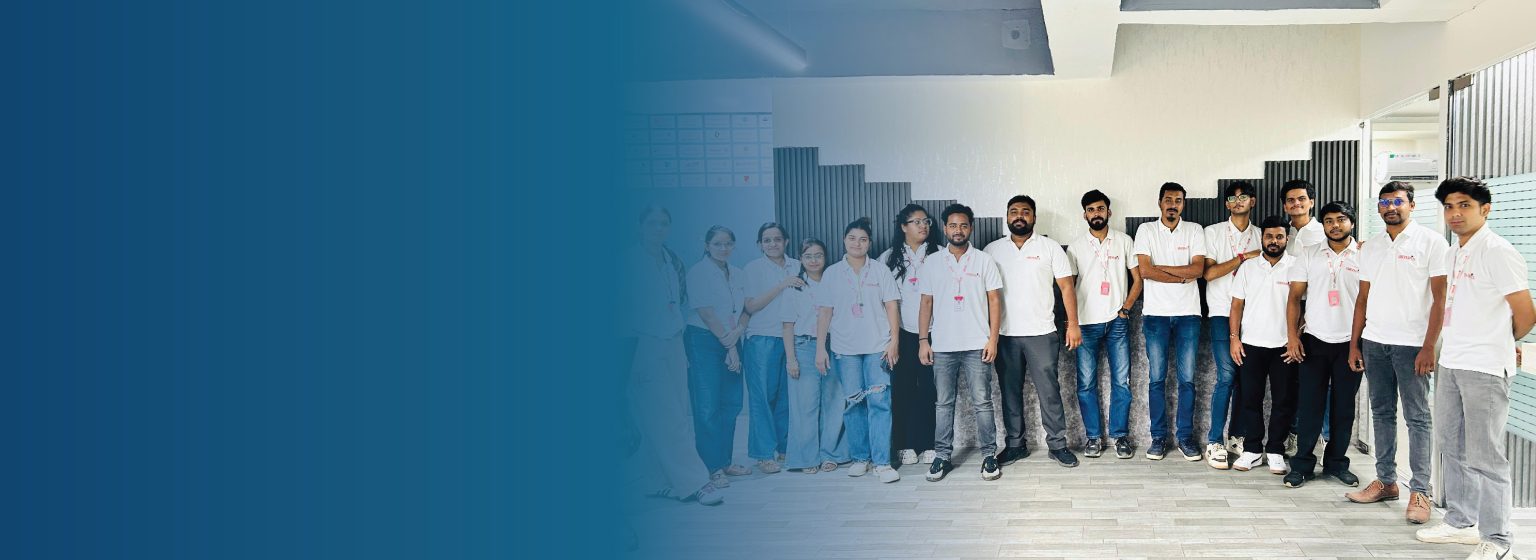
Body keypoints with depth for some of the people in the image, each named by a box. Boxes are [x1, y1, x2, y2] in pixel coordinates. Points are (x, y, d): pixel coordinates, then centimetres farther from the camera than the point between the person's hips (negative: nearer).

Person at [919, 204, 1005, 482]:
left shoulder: (984, 260, 2)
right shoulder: (932, 263, 7)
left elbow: (995, 300, 1)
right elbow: (926, 303, 9)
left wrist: (993, 338, -6)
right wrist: (923, 340, 2)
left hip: (976, 345, -2)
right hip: (942, 346, 2)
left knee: (982, 403, 1)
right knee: (943, 403, 7)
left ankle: (989, 455, 10)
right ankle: (942, 456, 14)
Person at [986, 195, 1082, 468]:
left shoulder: (1050, 248, 2)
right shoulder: (992, 250, 6)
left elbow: (1066, 286, 1)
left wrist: (1073, 324, -6)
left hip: (1041, 333, -2)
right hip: (1004, 335, 2)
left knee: (1049, 391, 1)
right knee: (1010, 392, 9)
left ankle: (1057, 444, 10)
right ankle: (1015, 444, 19)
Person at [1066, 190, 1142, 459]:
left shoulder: (1124, 241, 6)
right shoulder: (1076, 247, 5)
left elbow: (1137, 278, 8)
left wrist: (1126, 308, -2)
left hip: (1117, 322, 0)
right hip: (1086, 323, 0)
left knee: (1121, 381, 0)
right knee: (1086, 383, 0)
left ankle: (1121, 435, 10)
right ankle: (1093, 436, 10)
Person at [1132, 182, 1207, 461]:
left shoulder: (1194, 231, 6)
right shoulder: (1146, 230, 3)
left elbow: (1198, 269, -7)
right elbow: (1145, 271, -9)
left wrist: (1161, 268, -10)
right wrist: (1183, 276, -8)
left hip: (1188, 313, 1)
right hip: (1156, 313, -1)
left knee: (1187, 378, 2)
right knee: (1157, 378, 2)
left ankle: (1185, 436, 10)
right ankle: (1158, 436, 9)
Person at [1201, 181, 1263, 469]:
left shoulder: (1262, 236, 13)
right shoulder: (1214, 232, 4)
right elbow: (1209, 273, -6)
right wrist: (1243, 257, -9)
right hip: (1223, 313, -3)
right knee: (1227, 376, -12)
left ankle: (1236, 438, 13)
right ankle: (1214, 442, -7)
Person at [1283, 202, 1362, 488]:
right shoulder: (1309, 256, 6)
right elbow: (1295, 297, 5)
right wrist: (1292, 336, -5)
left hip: (1350, 343, 0)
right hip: (1314, 340, 0)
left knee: (1344, 407, 7)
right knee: (1309, 405, 1)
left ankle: (1336, 463, 19)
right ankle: (1302, 464, 8)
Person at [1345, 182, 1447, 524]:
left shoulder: (1430, 242, -3)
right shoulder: (1370, 247, 13)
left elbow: (1439, 298, -6)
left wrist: (1429, 346, -13)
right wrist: (1354, 342, 9)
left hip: (1411, 343, -5)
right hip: (1374, 342, 5)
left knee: (1417, 417, -2)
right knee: (1381, 412, 10)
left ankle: (1420, 492, 1)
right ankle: (1385, 481, 18)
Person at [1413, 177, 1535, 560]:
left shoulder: (1497, 252, -13)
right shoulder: (1452, 254, 12)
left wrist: (1501, 345, 4)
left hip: (1485, 368, -9)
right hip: (1451, 363, 9)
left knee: (1483, 456, -4)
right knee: (1450, 446, 15)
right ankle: (1460, 522, 27)